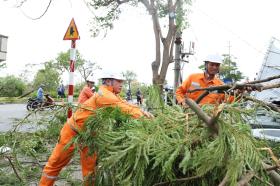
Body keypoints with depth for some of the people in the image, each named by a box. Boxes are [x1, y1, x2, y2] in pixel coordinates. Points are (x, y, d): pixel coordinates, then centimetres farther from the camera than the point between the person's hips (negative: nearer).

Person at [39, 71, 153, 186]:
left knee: (90, 166, 10)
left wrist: (141, 111, -20)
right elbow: (122, 108, -32)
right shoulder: (104, 95, -27)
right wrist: (141, 115, -28)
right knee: (56, 162, 7)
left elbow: (125, 104, -5)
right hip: (73, 131, -8)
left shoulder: (112, 95, 1)